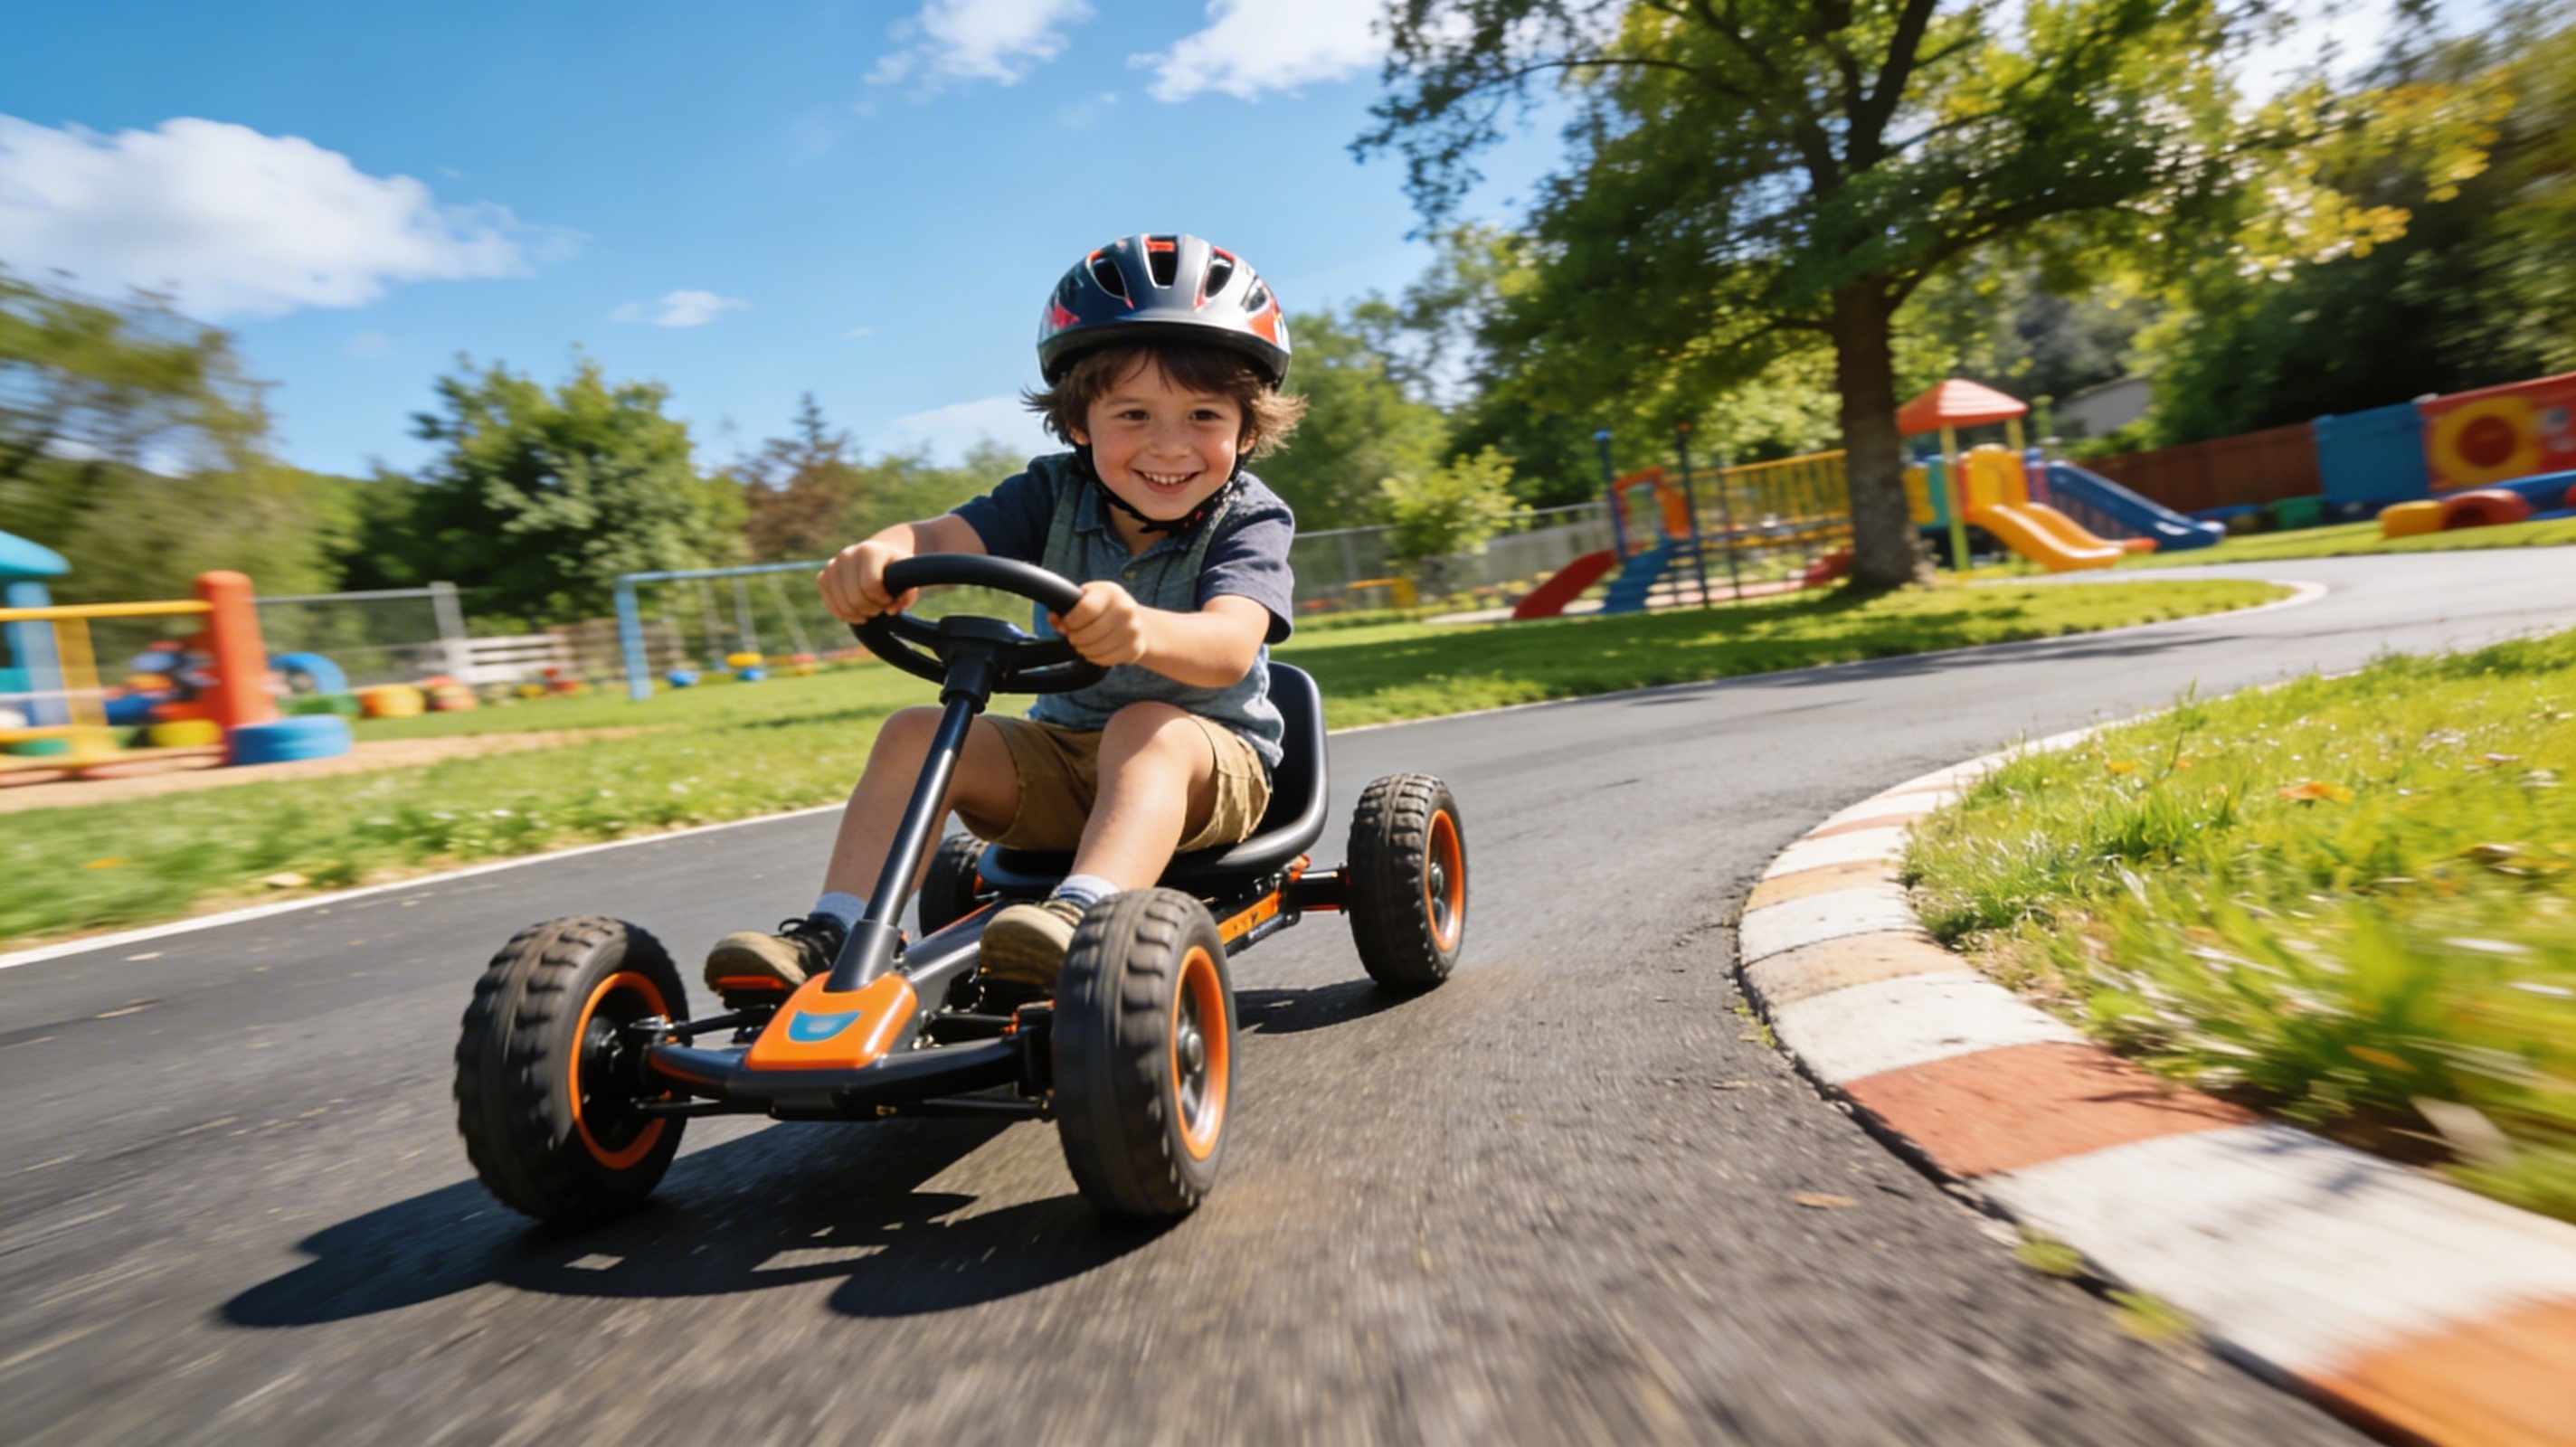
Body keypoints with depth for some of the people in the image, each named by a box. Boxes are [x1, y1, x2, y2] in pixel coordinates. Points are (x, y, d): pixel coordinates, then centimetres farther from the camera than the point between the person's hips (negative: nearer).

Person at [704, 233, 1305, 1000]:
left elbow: (1231, 644, -34)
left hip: (1210, 762, -4)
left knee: (1146, 727, -37)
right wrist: (885, 551, -44)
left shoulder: (1250, 516, -14)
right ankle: (832, 935, -18)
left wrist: (1142, 630, -57)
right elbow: (945, 536, -19)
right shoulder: (1056, 493, -2)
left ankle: (1080, 915, -57)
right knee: (915, 732, -15)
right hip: (1062, 750, 4)